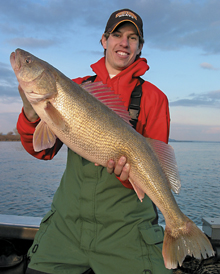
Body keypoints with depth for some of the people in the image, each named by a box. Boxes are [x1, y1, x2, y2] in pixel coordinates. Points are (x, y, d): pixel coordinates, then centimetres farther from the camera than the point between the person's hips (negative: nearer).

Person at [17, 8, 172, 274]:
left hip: (125, 226, -1)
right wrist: (32, 115, -17)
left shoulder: (152, 96, 2)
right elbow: (43, 151, 3)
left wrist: (131, 173, -23)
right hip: (67, 220, 2)